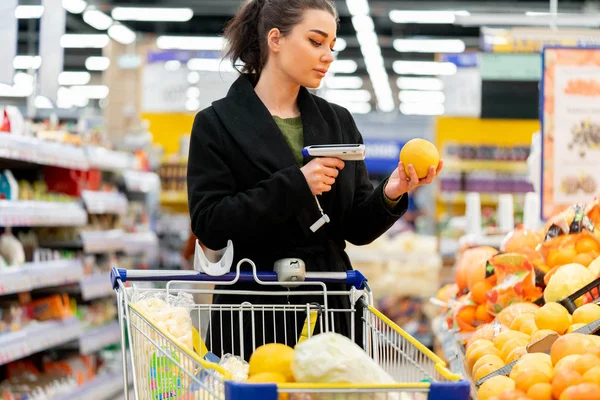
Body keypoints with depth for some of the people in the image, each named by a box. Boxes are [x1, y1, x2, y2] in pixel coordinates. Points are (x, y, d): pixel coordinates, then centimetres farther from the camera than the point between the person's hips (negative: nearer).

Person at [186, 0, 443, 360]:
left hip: (330, 312, 4)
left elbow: (357, 229, 10)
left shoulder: (339, 122, 13)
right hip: (254, 317, -4)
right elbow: (209, 225, -11)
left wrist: (389, 196, -10)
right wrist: (294, 185, -17)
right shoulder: (217, 124, 0)